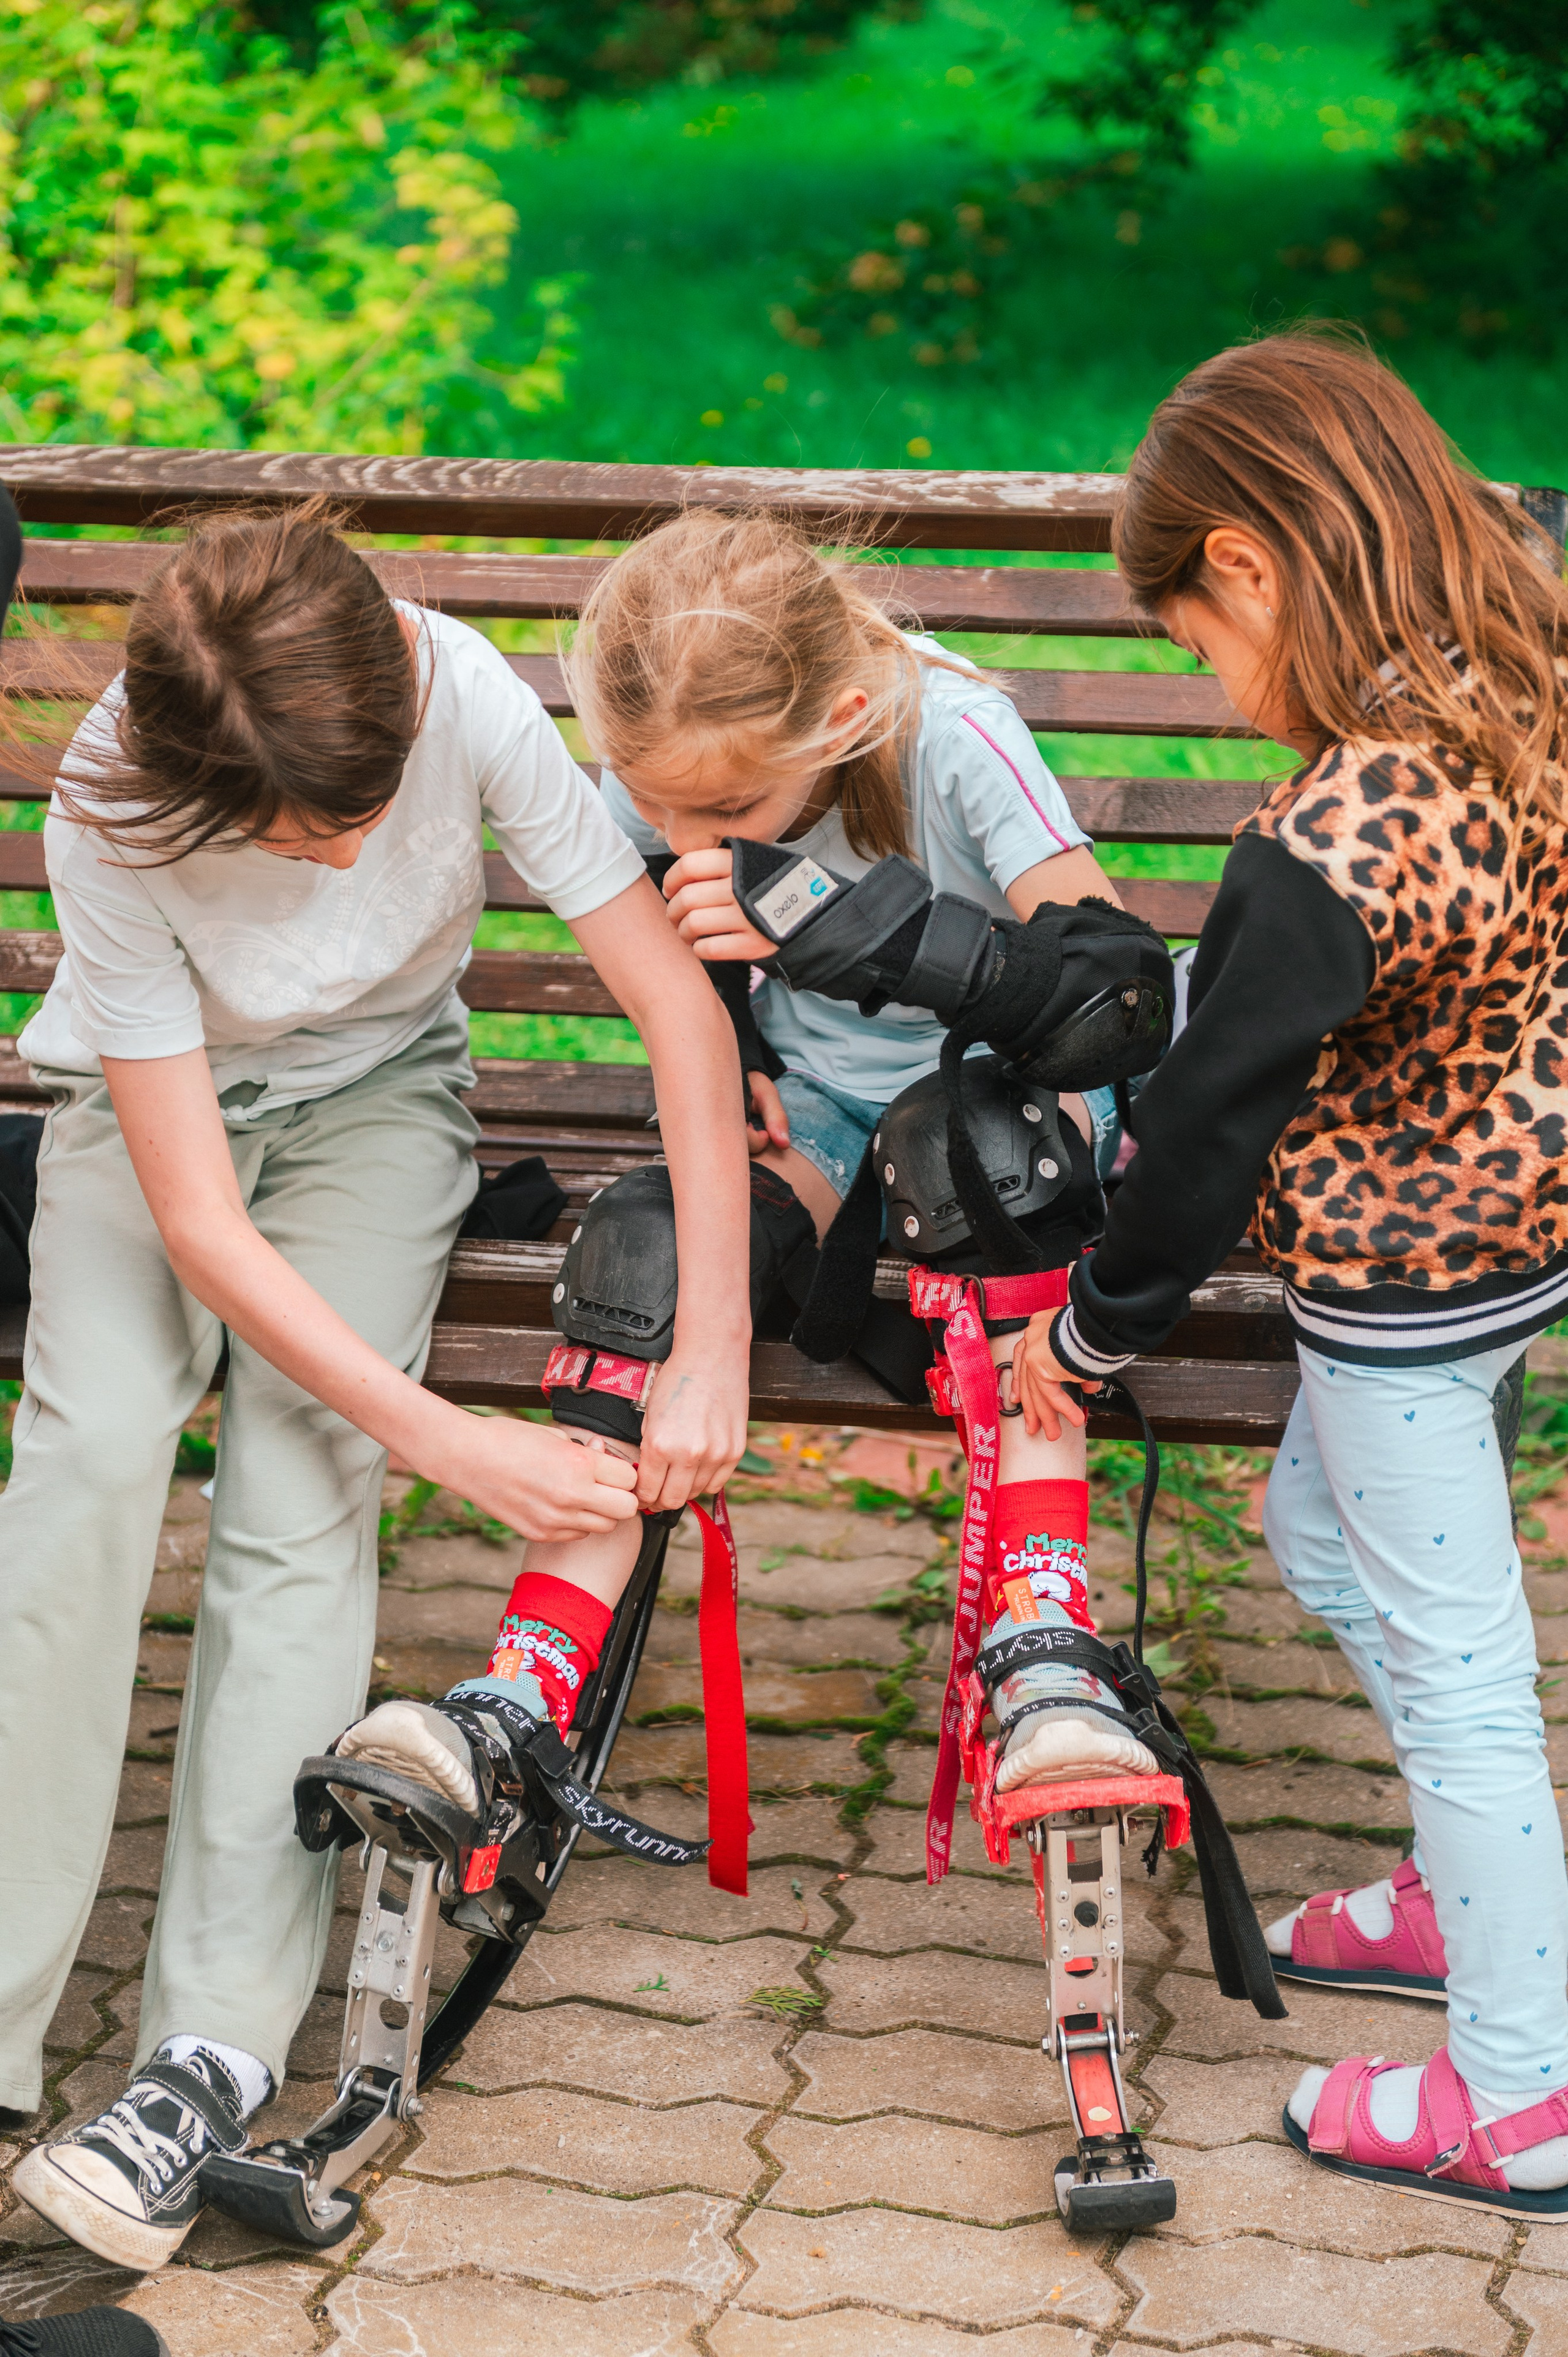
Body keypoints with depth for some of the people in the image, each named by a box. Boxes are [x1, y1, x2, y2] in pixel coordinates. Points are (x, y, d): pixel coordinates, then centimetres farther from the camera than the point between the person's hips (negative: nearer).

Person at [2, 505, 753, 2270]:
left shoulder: (466, 696, -30)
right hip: (149, 1104, -1)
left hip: (373, 1088, 1)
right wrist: (451, 1443, -31)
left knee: (302, 1489, -23)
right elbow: (198, 1217, -28)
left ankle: (216, 2047, -24)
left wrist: (712, 1356, -29)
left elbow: (681, 1004, -25)